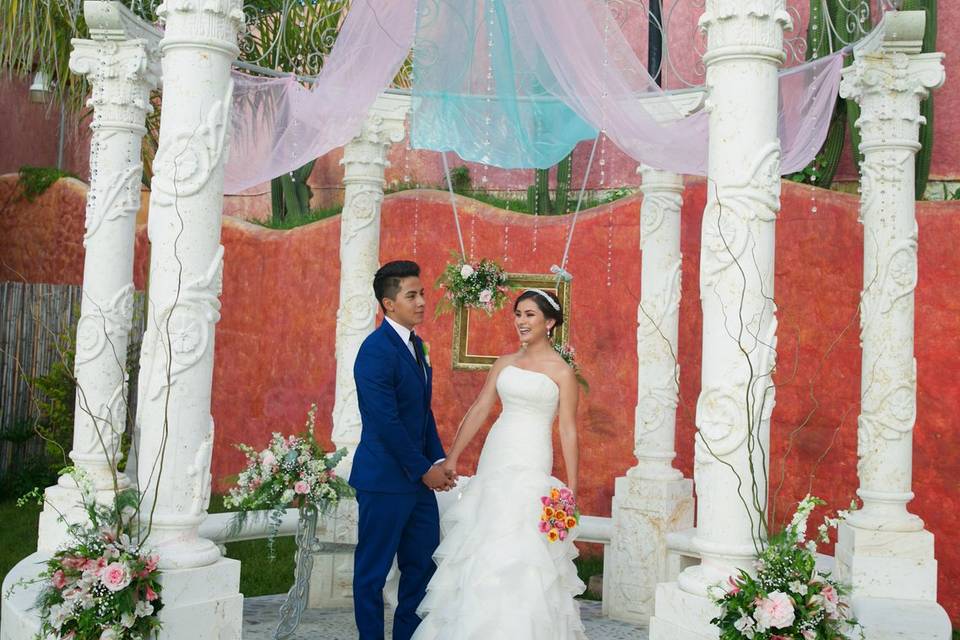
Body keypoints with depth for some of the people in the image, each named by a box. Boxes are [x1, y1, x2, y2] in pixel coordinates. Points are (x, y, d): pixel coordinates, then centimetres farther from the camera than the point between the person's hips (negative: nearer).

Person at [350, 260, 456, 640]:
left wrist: (438, 460, 7)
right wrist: (425, 469, -14)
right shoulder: (376, 351, -17)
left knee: (423, 564, 14)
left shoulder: (415, 344, 11)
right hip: (384, 480, -9)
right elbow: (386, 423, -21)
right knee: (373, 570, 6)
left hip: (419, 479, 9)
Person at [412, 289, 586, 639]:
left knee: (518, 549, -6)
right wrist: (452, 457, 5)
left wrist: (571, 489, -7)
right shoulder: (504, 364, 12)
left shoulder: (561, 371, -3)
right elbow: (479, 410, 10)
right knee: (483, 546, 8)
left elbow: (568, 431, -5)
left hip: (530, 465, -5)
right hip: (493, 461, 5)